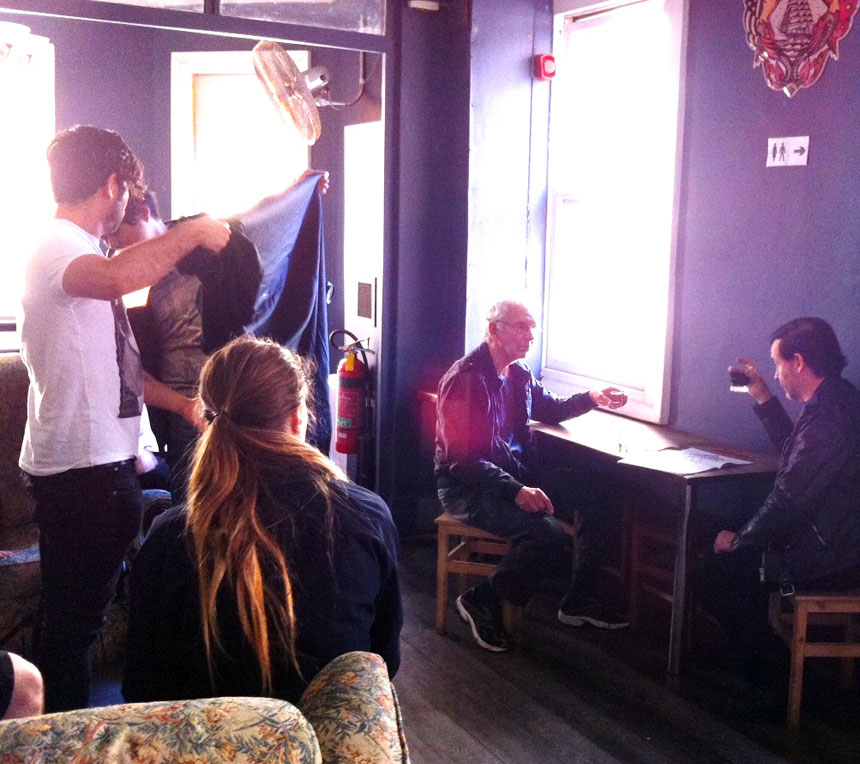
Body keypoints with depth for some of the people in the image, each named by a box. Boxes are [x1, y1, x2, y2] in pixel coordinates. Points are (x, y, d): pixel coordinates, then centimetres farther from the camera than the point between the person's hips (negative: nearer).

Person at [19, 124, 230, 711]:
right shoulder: (57, 247, -13)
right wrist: (194, 231, -24)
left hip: (103, 463, 10)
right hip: (79, 470, -10)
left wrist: (182, 403, 13)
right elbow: (117, 278, -39)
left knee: (83, 612, 19)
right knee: (73, 616, 1)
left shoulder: (78, 252, 19)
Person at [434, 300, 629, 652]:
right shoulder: (465, 378, -18)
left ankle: (578, 601, 10)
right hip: (468, 488, -9)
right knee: (547, 532, -30)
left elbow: (548, 408, 30)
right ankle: (481, 602, -8)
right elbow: (462, 459, -23)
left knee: (595, 497, 0)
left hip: (516, 474, 9)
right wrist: (515, 491, -32)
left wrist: (591, 398, 13)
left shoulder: (519, 373, 10)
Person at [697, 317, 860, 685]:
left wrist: (739, 540, -9)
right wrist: (764, 399, 17)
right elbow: (795, 453, 22)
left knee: (712, 574, -1)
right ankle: (756, 645, 32)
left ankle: (763, 664, 17)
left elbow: (787, 500, -25)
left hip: (827, 560, -10)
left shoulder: (828, 418, -28)